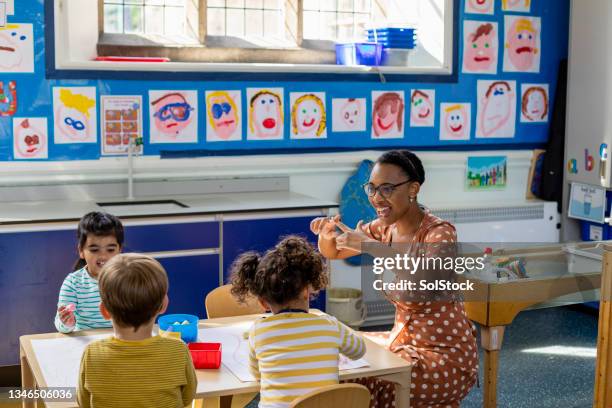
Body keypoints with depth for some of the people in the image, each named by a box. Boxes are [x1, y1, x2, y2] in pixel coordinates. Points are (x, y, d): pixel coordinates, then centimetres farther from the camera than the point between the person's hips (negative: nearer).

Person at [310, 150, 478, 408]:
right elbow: (332, 252, 12)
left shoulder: (440, 232, -20)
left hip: (446, 355, -7)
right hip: (403, 338, 7)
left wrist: (372, 247, -42)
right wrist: (327, 233, -11)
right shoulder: (385, 228, 0)